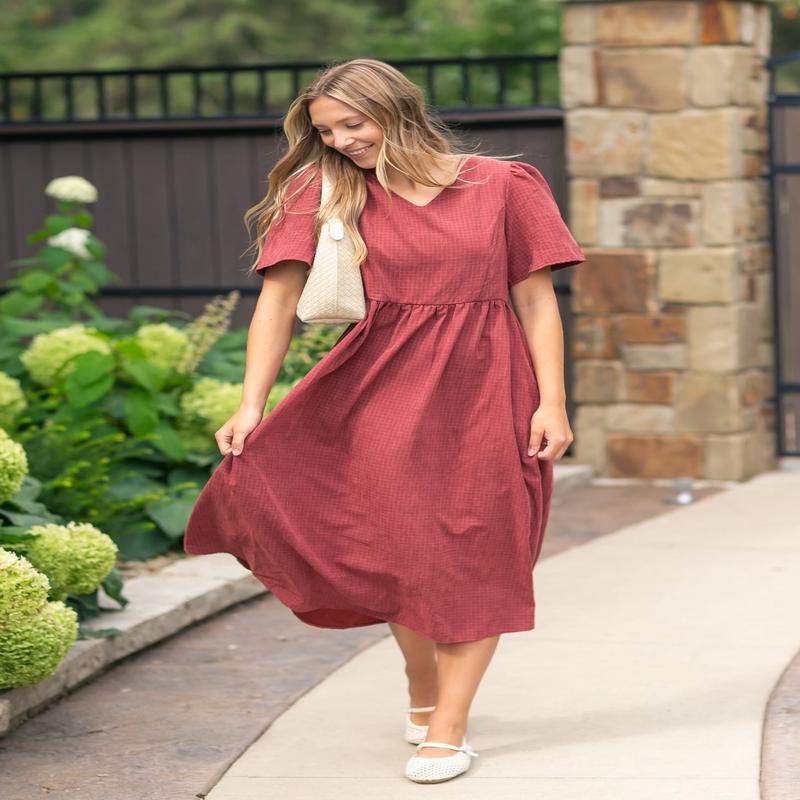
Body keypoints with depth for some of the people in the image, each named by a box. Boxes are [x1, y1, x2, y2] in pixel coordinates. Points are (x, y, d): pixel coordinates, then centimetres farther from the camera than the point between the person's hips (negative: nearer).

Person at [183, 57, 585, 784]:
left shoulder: (500, 185, 1)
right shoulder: (322, 194, 1)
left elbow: (536, 298, 1)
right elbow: (280, 297, -7)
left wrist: (552, 403, -7)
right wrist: (252, 403, -16)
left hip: (486, 389, 0)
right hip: (387, 388, 1)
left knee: (475, 560, -1)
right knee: (405, 547, 0)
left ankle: (448, 727, 5)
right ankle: (422, 689, 26)